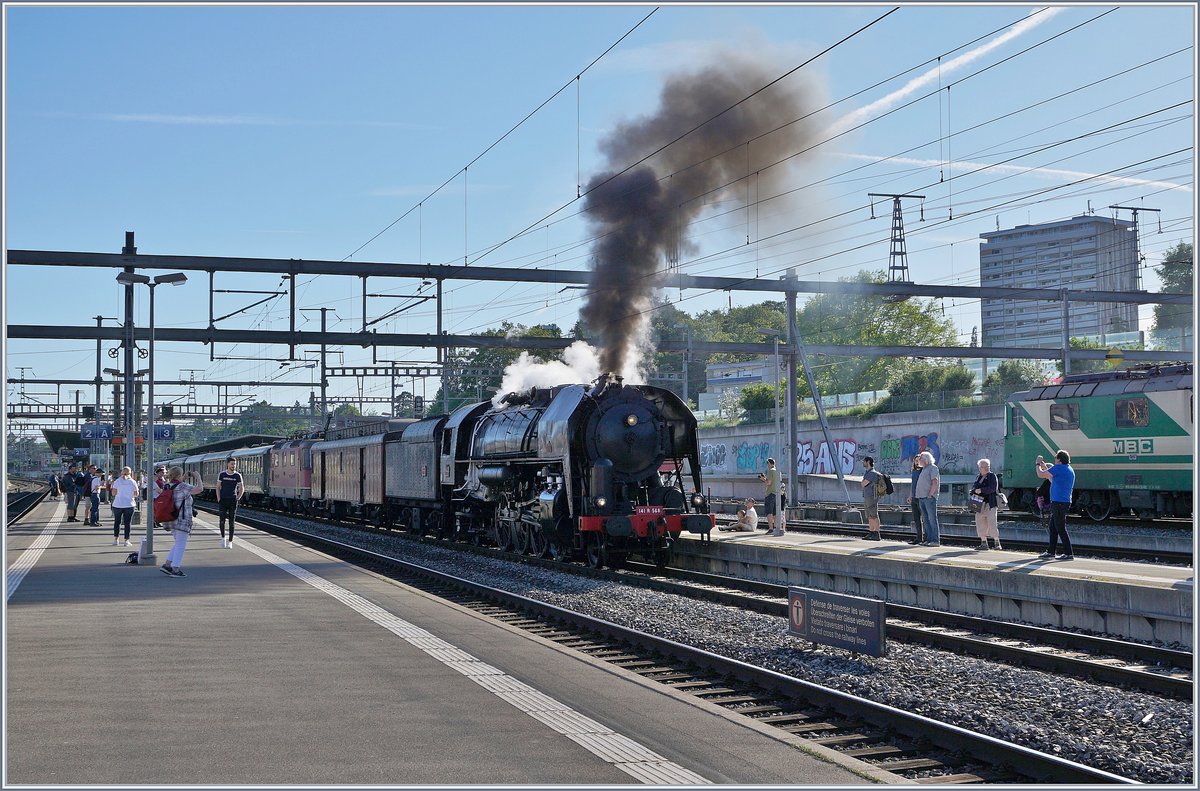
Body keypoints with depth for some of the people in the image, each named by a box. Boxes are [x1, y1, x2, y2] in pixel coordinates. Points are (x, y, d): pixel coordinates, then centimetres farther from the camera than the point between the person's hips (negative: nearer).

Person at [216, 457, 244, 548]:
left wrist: (238, 498, -2)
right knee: (222, 520, -5)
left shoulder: (238, 475, 2)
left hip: (233, 501, 0)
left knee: (231, 522, 1)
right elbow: (218, 487, 6)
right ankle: (223, 537, 17)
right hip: (223, 500, 0)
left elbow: (241, 489, 8)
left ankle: (230, 542, 5)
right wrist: (218, 498, -3)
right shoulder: (222, 474, 2)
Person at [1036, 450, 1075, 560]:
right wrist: (1045, 468, 29)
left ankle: (1069, 554, -7)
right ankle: (1050, 552, 20)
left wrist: (1039, 464, 8)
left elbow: (1040, 475, -11)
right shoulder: (1069, 470, 16)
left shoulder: (1059, 468, -14)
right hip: (1064, 502, 10)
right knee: (1053, 528, 15)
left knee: (1061, 529, -7)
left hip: (1059, 503, -10)